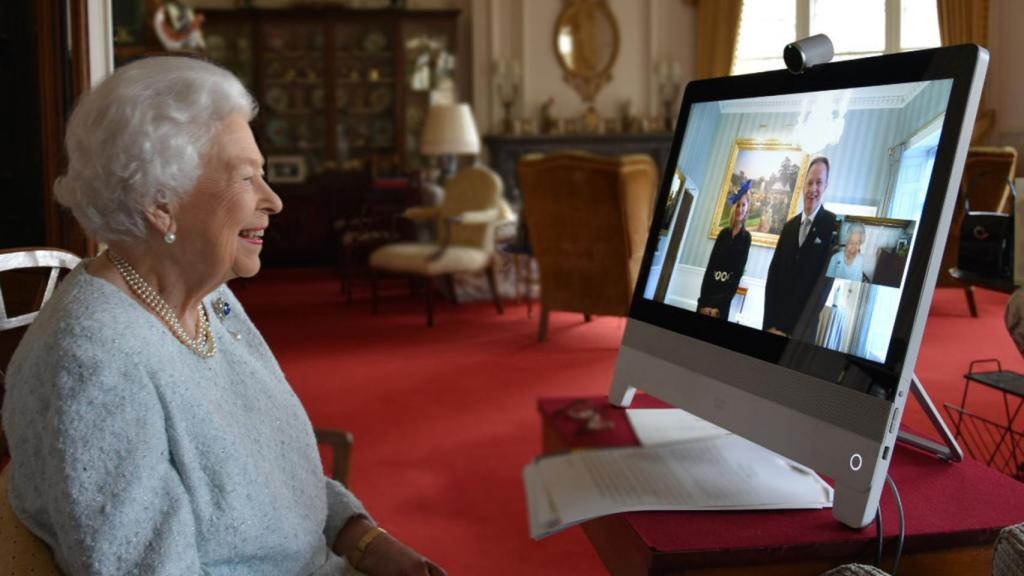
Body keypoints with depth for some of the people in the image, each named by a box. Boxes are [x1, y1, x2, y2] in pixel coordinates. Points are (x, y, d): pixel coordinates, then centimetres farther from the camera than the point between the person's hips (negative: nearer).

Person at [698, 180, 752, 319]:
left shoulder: (746, 237, 0)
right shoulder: (723, 233, 9)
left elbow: (738, 272, -4)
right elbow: (711, 265, 4)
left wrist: (719, 305, -9)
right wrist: (703, 300, -7)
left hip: (724, 294, -3)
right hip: (709, 289, 3)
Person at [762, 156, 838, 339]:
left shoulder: (833, 225, -6)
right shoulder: (789, 226, 13)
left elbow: (825, 282, -11)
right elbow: (773, 273, 8)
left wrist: (793, 331, -14)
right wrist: (770, 323, -4)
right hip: (777, 320, 5)